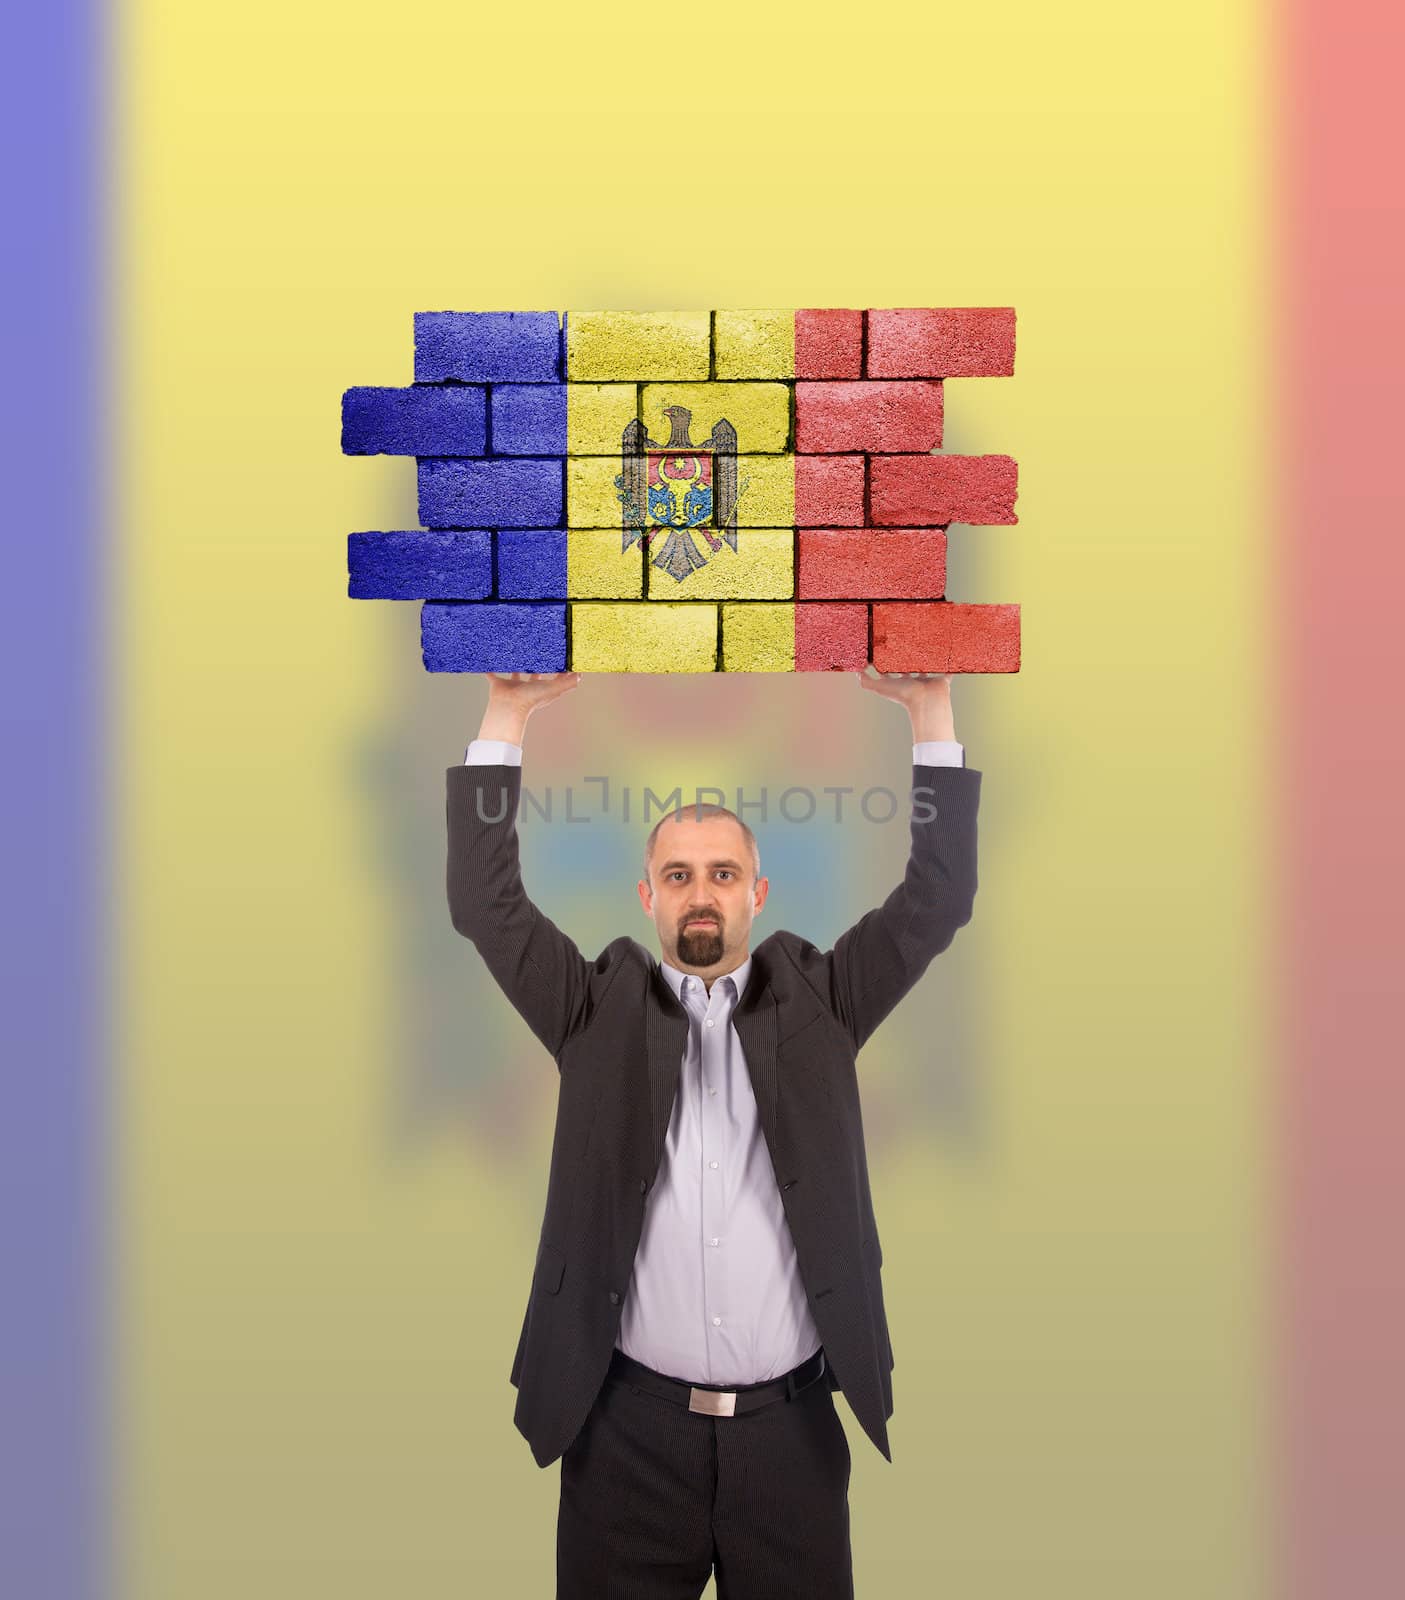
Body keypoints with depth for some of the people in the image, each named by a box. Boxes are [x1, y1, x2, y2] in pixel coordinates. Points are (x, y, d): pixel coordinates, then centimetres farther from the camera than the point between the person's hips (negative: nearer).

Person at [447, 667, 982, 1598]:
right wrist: (508, 717, -9)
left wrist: (931, 709, -7)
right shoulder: (601, 1011, 3)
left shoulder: (815, 1002, 5)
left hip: (791, 1425, 1)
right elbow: (487, 903, -4)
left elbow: (939, 901, -1)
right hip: (630, 1425, 0)